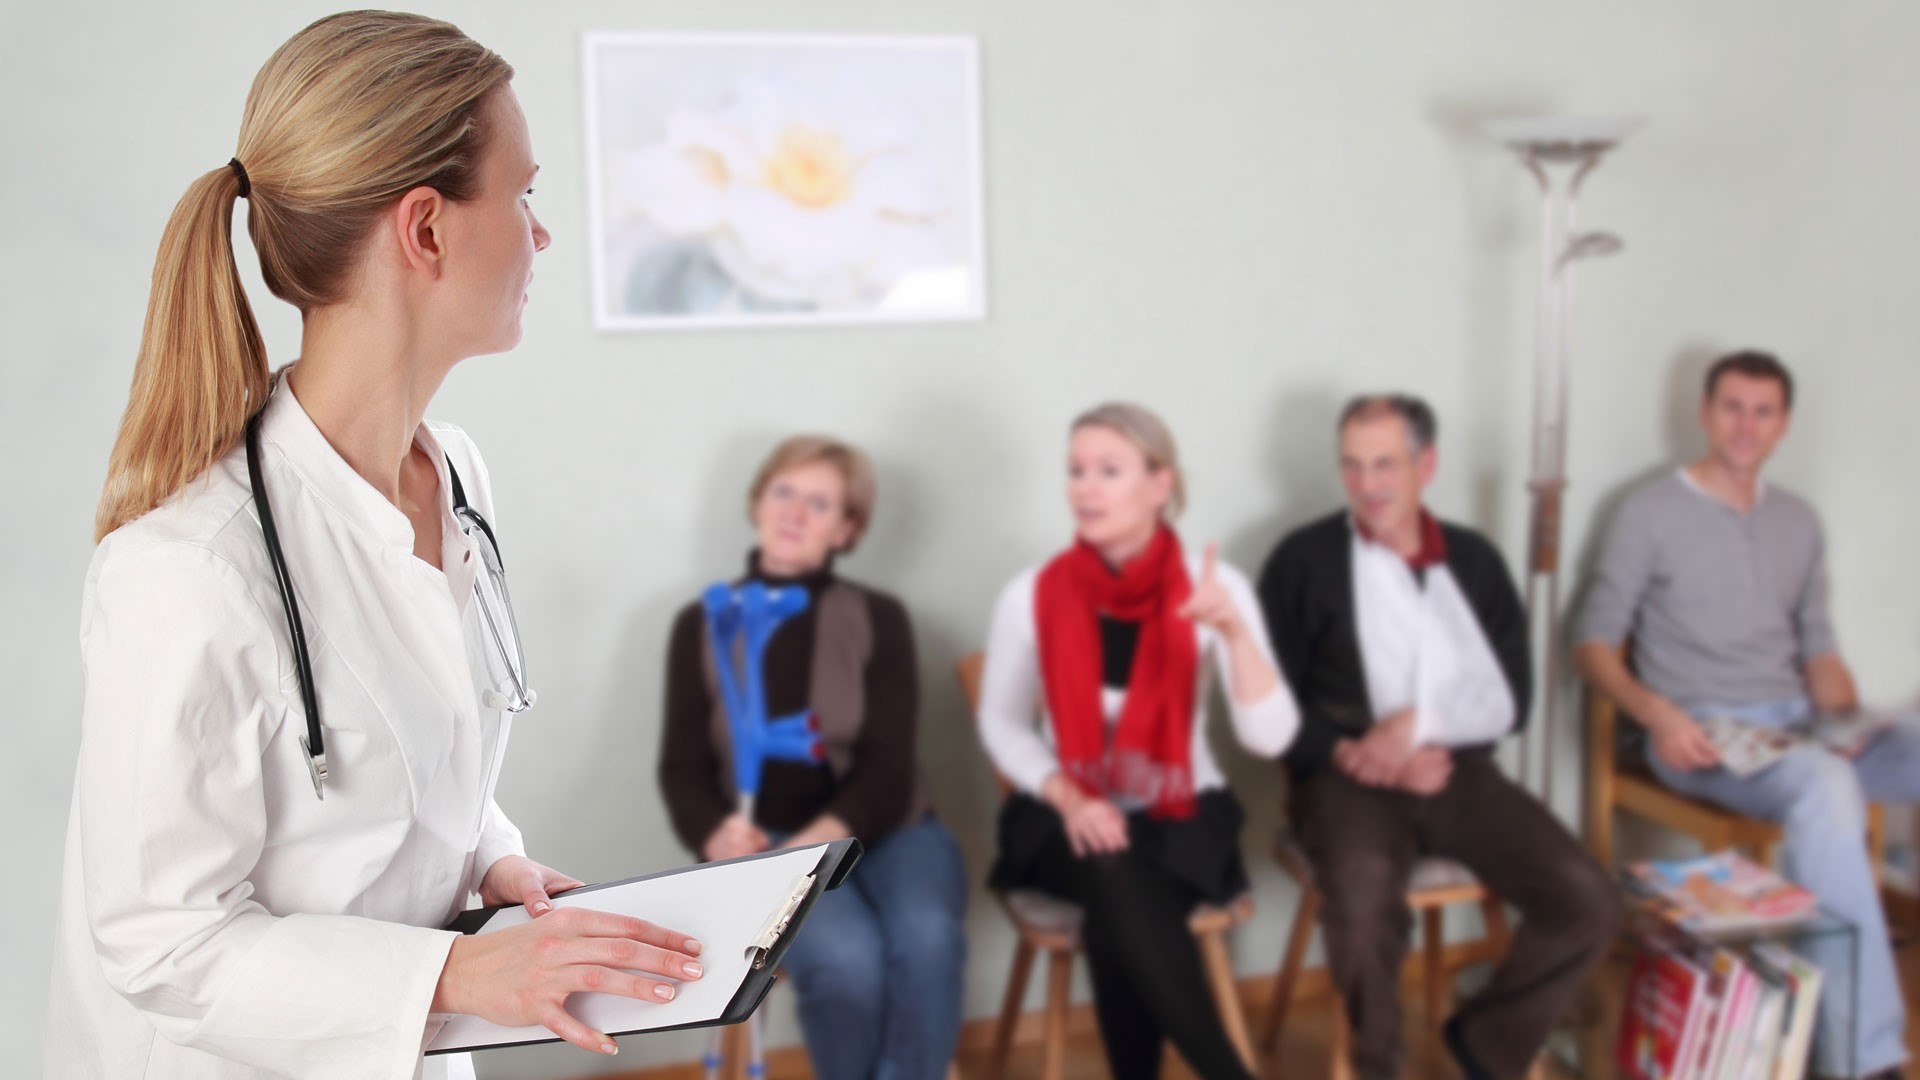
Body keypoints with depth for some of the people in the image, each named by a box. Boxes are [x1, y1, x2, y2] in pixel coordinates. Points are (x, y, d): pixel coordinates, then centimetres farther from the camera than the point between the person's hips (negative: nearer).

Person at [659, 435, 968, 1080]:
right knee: (847, 957, -31)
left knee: (927, 940, -32)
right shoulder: (702, 626, 6)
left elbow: (888, 768, -4)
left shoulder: (879, 620, 3)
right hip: (769, 840, -1)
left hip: (885, 828, 1)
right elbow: (683, 768, 2)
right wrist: (717, 840, -21)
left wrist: (809, 847, -21)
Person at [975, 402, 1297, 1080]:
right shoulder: (1032, 594, -8)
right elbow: (1002, 725, 4)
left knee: (1115, 923, -32)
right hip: (1068, 815, 1)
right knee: (1117, 883, -33)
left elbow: (1269, 737, -18)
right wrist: (1068, 798, -13)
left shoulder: (1212, 586, -10)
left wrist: (1233, 630, -33)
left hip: (1181, 814, 0)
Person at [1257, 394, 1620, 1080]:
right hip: (1348, 777, -4)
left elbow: (1511, 699, 5)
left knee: (1589, 904, -16)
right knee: (1364, 902, -35)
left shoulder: (1475, 560, 13)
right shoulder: (1303, 560, 2)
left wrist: (1420, 723, -13)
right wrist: (1348, 753, -17)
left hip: (1460, 774, 4)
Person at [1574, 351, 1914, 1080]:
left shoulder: (1799, 522, 18)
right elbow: (1592, 645, 0)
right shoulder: (1650, 513, 1)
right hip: (1699, 734, -6)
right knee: (1826, 785, -37)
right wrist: (1658, 714, -17)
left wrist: (1851, 726, 1)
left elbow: (1818, 650, 21)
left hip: (1796, 722, 6)